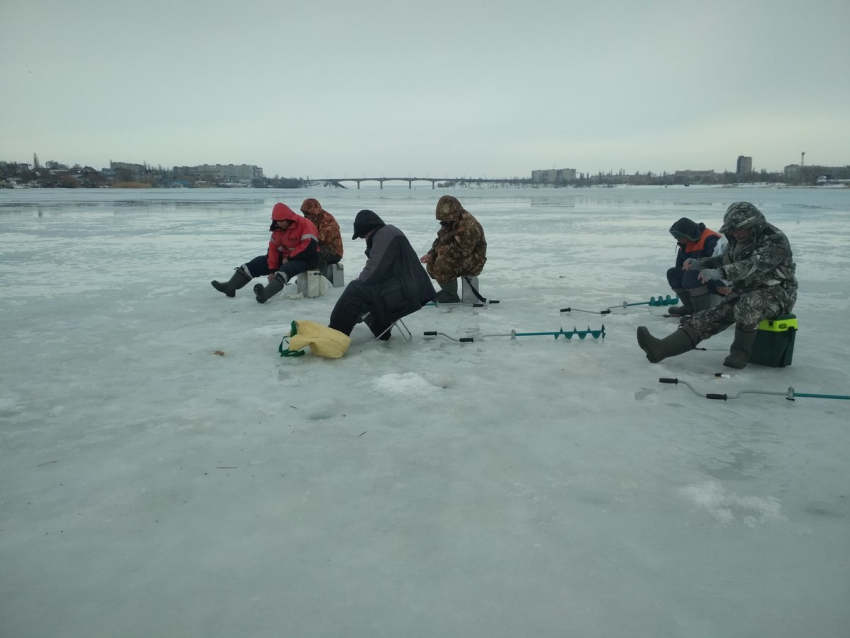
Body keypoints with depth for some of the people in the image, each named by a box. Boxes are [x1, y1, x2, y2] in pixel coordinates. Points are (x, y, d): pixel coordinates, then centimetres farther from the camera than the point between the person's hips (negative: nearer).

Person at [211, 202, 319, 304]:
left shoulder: (304, 224, -19)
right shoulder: (278, 229, 5)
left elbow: (310, 246, -28)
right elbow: (273, 249, 4)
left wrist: (290, 258, -22)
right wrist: (272, 270, -8)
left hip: (305, 259, -8)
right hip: (284, 258, 8)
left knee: (286, 269, -39)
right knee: (258, 262, -3)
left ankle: (265, 293, -61)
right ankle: (230, 287, -9)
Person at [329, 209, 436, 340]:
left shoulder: (383, 236, -15)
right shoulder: (387, 232, 18)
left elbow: (375, 269, -20)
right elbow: (378, 267, 21)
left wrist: (360, 279, -2)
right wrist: (362, 278, 7)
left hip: (403, 291, -11)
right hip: (408, 287, 11)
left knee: (355, 290, -12)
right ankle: (380, 330, 32)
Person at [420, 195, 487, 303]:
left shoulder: (468, 225, -26)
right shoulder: (449, 222, 6)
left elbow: (461, 251, -31)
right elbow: (440, 240, 14)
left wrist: (441, 250, -19)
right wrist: (431, 254, -5)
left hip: (472, 262, -10)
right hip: (458, 258, 10)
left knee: (442, 266, -29)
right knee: (431, 264, 9)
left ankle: (452, 298, -12)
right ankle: (447, 291, 24)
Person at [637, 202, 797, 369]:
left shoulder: (775, 240, -19)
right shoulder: (737, 240, 6)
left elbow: (754, 265, -35)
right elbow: (725, 260, 21)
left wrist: (719, 273, -48)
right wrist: (699, 264, 1)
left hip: (776, 292, -7)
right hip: (746, 290, 7)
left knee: (747, 305, -38)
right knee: (714, 315, -13)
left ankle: (740, 352, -19)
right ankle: (662, 347, -29)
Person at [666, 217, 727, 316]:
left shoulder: (710, 240, -23)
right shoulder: (686, 244, 6)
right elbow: (680, 266, 10)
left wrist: (720, 285, -41)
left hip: (717, 281, -9)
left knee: (691, 275, -33)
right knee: (673, 273, 2)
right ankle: (690, 307, 5)